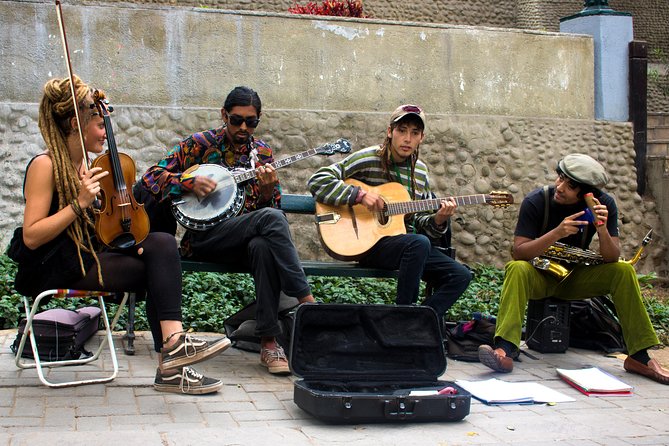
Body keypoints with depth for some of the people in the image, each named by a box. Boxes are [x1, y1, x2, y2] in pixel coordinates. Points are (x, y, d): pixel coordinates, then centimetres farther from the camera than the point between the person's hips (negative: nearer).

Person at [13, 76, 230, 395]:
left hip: (88, 255, 8)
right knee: (157, 271, -21)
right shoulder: (45, 165, -10)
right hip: (53, 271, -8)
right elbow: (31, 236, -17)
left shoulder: (83, 164, 15)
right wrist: (80, 203, -22)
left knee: (162, 244, -18)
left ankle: (173, 351, -24)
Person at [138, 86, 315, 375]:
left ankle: (268, 341, -33)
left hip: (246, 239, 3)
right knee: (271, 218, -31)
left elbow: (273, 207, 9)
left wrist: (267, 191, -13)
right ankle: (307, 303, -28)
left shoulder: (261, 153, 15)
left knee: (263, 245, -37)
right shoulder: (200, 143, 6)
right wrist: (191, 182, -13)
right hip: (202, 237, -3)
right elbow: (151, 177, 2)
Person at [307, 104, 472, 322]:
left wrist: (438, 220, -7)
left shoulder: (420, 171, 12)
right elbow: (317, 181, -14)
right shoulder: (368, 159, -7)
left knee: (461, 275, -9)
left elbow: (419, 221, 16)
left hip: (406, 242, 7)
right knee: (419, 243, -36)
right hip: (367, 242, -6)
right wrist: (360, 194, -23)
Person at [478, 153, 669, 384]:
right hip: (539, 276, -2)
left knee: (623, 271, -21)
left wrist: (602, 229, -35)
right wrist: (557, 233, -38)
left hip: (575, 277, 3)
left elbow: (612, 258, -15)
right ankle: (504, 350, -47)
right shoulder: (536, 201, -19)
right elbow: (518, 252, -25)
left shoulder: (604, 204, -11)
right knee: (516, 269, -35)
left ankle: (639, 357, -17)